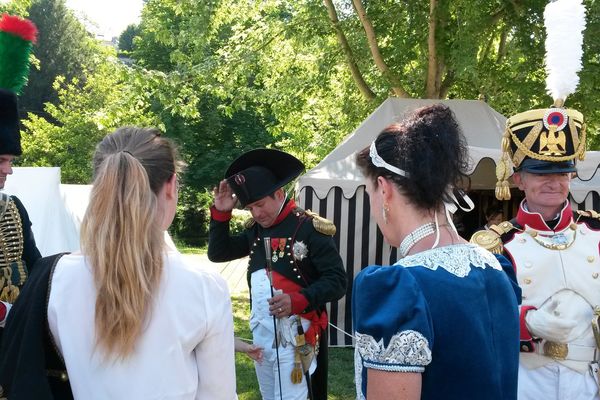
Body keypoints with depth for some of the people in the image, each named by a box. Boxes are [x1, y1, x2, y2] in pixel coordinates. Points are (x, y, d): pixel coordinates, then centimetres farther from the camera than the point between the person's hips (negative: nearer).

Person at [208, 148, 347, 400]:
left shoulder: (309, 227, -12)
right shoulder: (255, 229, 9)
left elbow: (337, 281, -14)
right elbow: (217, 254, 9)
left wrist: (298, 300, -28)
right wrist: (220, 212, -2)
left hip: (295, 335, -7)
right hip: (260, 332, 7)